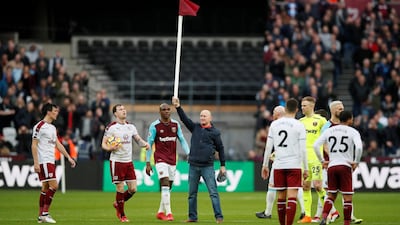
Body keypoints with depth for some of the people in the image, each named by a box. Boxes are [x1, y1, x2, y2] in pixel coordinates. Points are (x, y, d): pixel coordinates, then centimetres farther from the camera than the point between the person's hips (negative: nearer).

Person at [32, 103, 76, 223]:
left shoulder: (52, 128, 17)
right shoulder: (39, 126, -9)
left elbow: (58, 144, 22)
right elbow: (34, 145, -12)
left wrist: (69, 158, 19)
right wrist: (36, 162, -18)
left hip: (51, 161, 9)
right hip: (43, 161, -9)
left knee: (46, 187, 8)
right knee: (54, 186, -14)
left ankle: (41, 216, 10)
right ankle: (44, 214, -11)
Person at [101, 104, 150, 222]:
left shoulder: (131, 127, 10)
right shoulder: (111, 127, -6)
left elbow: (138, 139, 14)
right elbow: (103, 144, -4)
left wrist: (145, 143, -8)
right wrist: (111, 148, -25)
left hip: (128, 161, 5)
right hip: (116, 161, -5)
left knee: (133, 189, 1)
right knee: (120, 189, -5)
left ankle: (117, 204, 27)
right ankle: (121, 215, 9)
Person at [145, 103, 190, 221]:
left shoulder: (176, 124, 6)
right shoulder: (154, 126, -5)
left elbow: (182, 140, 11)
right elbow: (149, 144, -1)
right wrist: (147, 163, -3)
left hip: (172, 160, 5)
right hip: (160, 159, -5)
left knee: (168, 188, 8)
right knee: (165, 184, -17)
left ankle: (160, 212, 21)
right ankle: (168, 213, -20)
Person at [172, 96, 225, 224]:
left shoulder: (215, 132, 2)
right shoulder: (195, 127, 10)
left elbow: (220, 149, 7)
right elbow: (184, 119, 1)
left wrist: (222, 166, 6)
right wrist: (178, 107, -14)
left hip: (207, 166, -4)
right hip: (193, 166, 4)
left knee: (213, 192, -9)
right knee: (192, 193, 8)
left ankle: (219, 217, -10)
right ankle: (192, 217, 16)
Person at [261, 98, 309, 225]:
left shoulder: (274, 124, 6)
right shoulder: (299, 125, -4)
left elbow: (268, 147, 6)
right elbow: (303, 149, -6)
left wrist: (265, 165, 12)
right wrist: (306, 168, -1)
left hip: (278, 166, 3)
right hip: (294, 165, -3)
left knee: (281, 198, 10)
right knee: (292, 197, -7)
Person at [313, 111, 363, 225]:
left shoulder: (329, 130, 10)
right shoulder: (353, 132, -2)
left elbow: (315, 145, 3)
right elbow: (359, 147, -19)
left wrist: (322, 161, 10)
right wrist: (356, 162, -6)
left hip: (331, 166, 4)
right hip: (345, 166, -4)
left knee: (331, 195, 13)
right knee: (348, 198, 3)